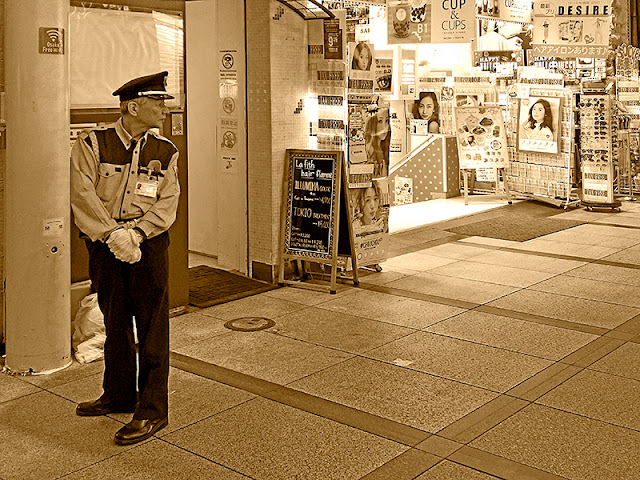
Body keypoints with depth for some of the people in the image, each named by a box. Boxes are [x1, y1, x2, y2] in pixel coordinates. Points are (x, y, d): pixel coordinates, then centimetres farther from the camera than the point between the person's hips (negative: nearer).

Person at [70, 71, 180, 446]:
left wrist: (135, 233, -20)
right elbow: (83, 195, -11)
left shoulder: (166, 153, 3)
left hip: (149, 247, -1)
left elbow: (167, 204, -4)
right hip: (105, 249, 1)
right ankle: (118, 396, 32)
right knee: (115, 325, 15)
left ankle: (152, 411, 9)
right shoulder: (92, 144, -2)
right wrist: (113, 235, -21)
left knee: (152, 328, 0)